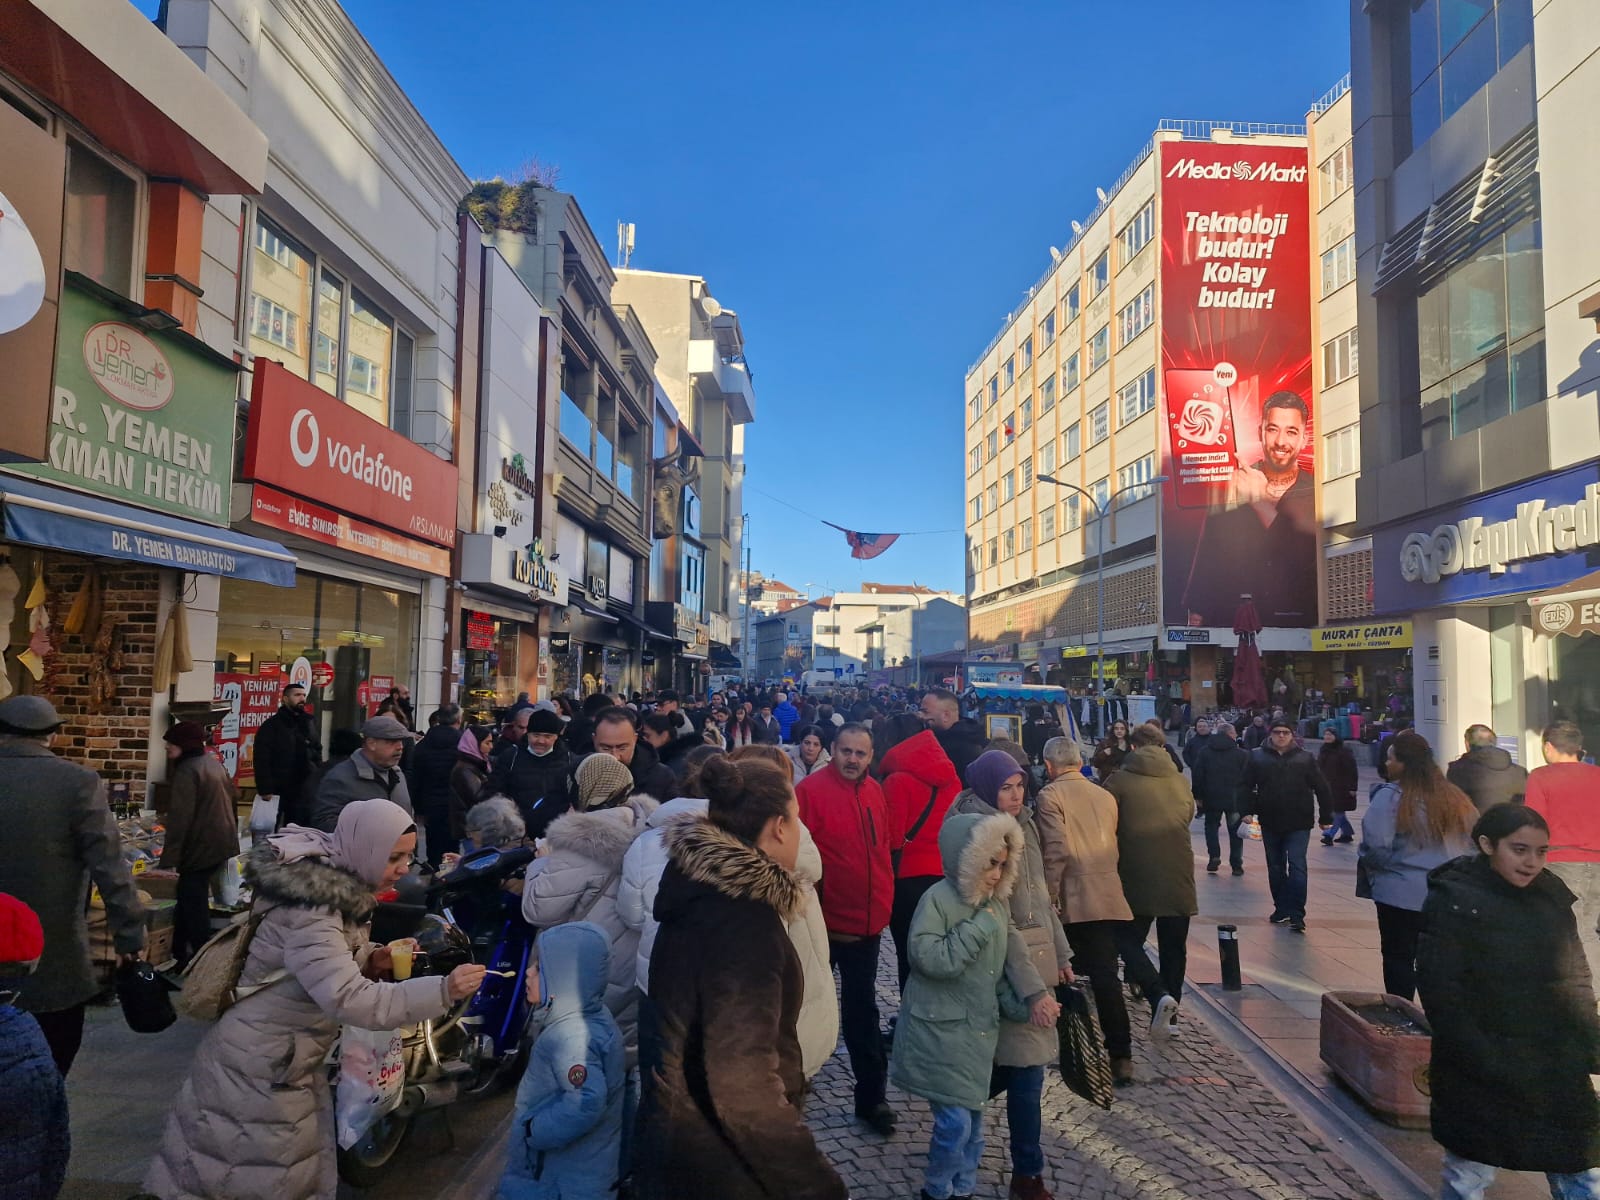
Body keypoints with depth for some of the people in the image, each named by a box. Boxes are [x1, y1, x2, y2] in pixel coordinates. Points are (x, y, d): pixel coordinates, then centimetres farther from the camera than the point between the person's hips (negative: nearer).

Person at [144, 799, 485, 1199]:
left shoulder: (339, 885, -2)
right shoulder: (308, 911, -30)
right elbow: (349, 1000, -39)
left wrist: (372, 960, -7)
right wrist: (443, 990, -45)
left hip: (287, 1060, 9)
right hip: (258, 1068, -9)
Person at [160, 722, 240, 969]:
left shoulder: (187, 771, -16)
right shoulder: (215, 764, 12)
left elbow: (179, 819, -22)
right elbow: (232, 801, 18)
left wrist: (168, 860, -22)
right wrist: (231, 836, 24)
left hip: (201, 848, -9)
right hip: (223, 844, 9)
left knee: (192, 905, -1)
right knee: (195, 901, 17)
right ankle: (180, 956, 25)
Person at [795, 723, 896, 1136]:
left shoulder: (874, 792, 2)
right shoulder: (811, 789, -16)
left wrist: (882, 903, 11)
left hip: (867, 922, 5)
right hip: (824, 923, -5)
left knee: (862, 1010, 14)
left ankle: (871, 1096, 25)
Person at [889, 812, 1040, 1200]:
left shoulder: (997, 905, 5)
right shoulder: (938, 899, -17)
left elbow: (999, 970, 13)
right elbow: (931, 959, -27)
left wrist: (1023, 1005, -2)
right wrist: (981, 925, -22)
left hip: (979, 1031, 7)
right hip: (939, 1032, -6)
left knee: (973, 1118, 15)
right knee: (955, 1120, -5)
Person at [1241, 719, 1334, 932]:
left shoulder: (1305, 759, 0)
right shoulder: (1258, 757, 1)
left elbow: (1322, 789, 3)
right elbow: (1247, 786, 2)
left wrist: (1325, 817, 2)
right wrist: (1246, 811, -7)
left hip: (1299, 824, -2)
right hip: (1270, 823, 2)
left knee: (1297, 866, -9)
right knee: (1275, 867, 13)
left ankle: (1296, 915, -6)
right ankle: (1281, 909, 26)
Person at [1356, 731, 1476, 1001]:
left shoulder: (1390, 797, -16)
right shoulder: (1454, 796, 4)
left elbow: (1376, 848, -21)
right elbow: (1473, 841, 12)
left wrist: (1366, 865, 0)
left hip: (1400, 896, -6)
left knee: (1399, 960, 7)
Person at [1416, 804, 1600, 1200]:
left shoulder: (1552, 897, 4)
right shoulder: (1454, 903, -13)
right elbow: (1440, 993, -15)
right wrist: (1484, 1060, -18)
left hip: (1557, 1073, 5)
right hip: (1480, 1077, -5)